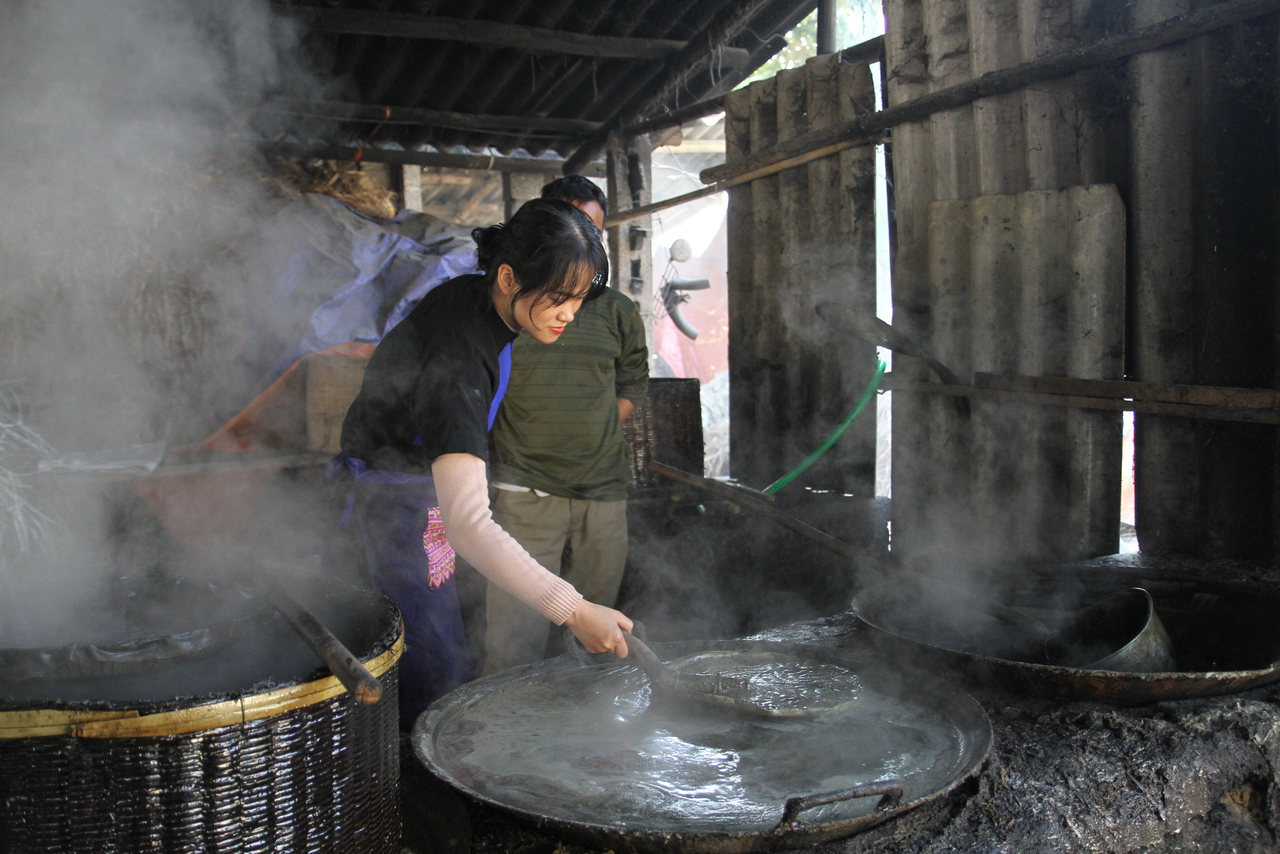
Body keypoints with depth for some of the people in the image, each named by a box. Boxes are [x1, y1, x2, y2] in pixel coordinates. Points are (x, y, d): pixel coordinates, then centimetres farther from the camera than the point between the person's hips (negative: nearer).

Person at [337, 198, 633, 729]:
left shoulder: (475, 294, -8)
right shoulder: (457, 361, -36)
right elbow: (467, 523, -45)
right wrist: (573, 611, -51)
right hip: (394, 500, -9)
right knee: (436, 670, -9)